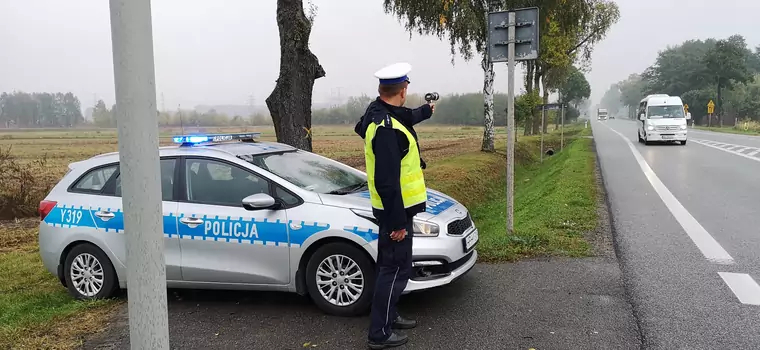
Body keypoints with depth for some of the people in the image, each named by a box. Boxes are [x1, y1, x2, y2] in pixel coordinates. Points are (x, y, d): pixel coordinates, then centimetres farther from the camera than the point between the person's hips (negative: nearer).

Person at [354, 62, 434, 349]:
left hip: (395, 207, 10)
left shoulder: (378, 112, 4)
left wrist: (425, 111, 47)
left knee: (391, 264, 20)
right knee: (395, 269, -2)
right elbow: (387, 181, -28)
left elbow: (405, 119, 29)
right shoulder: (386, 129, -27)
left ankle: (389, 316, 34)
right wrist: (397, 221, -23)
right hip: (395, 209, -10)